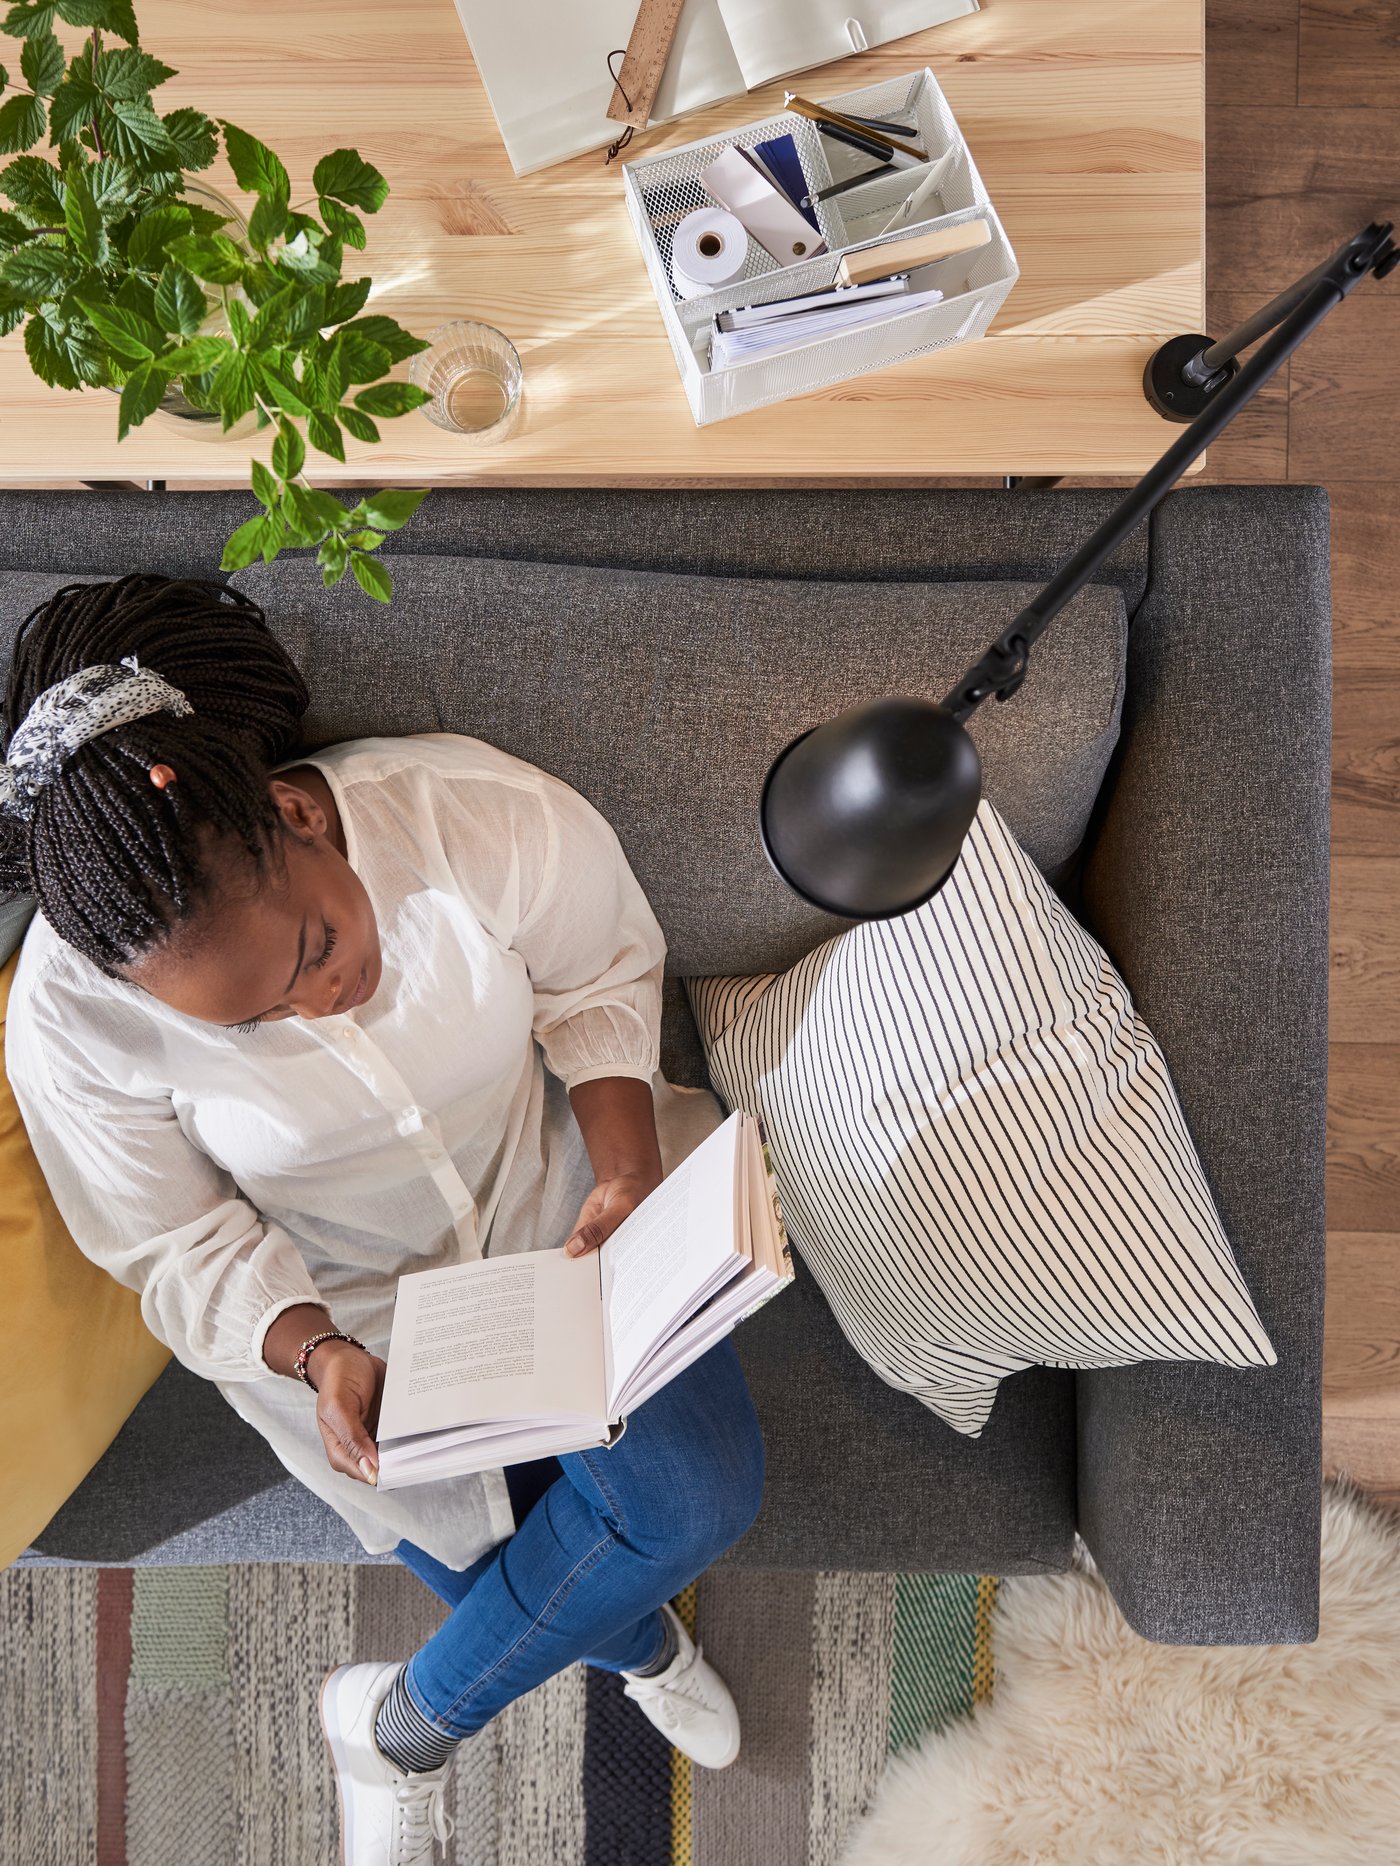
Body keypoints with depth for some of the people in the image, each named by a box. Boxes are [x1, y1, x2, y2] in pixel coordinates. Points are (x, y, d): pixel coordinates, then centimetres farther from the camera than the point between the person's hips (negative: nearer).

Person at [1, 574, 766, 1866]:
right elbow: (180, 1248, -11)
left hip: (560, 1213, 1)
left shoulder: (491, 819, -29)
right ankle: (639, 1644, 41)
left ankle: (404, 1723, 15)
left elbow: (600, 982, -9)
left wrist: (628, 1173, -22)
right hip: (341, 1311, -1)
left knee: (704, 1498, -9)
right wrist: (317, 1355, -29)